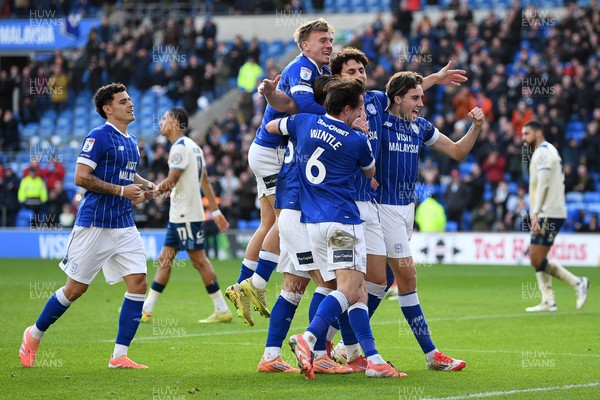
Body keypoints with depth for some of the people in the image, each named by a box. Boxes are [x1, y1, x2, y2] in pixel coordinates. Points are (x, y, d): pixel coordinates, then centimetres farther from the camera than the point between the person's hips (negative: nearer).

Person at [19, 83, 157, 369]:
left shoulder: (131, 141, 15)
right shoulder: (99, 137, -10)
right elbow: (81, 177, -17)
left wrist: (146, 186, 13)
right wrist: (120, 190, -18)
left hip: (124, 225, 7)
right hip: (95, 224, -7)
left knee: (138, 283, -6)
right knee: (75, 288, -1)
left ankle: (119, 355, -3)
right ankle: (35, 335, 21)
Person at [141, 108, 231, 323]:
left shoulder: (180, 148, -15)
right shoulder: (193, 146, 16)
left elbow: (169, 183, -18)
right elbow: (205, 181, 18)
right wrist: (216, 211, 19)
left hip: (186, 216, -10)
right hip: (179, 215, 10)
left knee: (199, 260, -6)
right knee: (165, 260, 9)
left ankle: (222, 310, -3)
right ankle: (146, 310, 10)